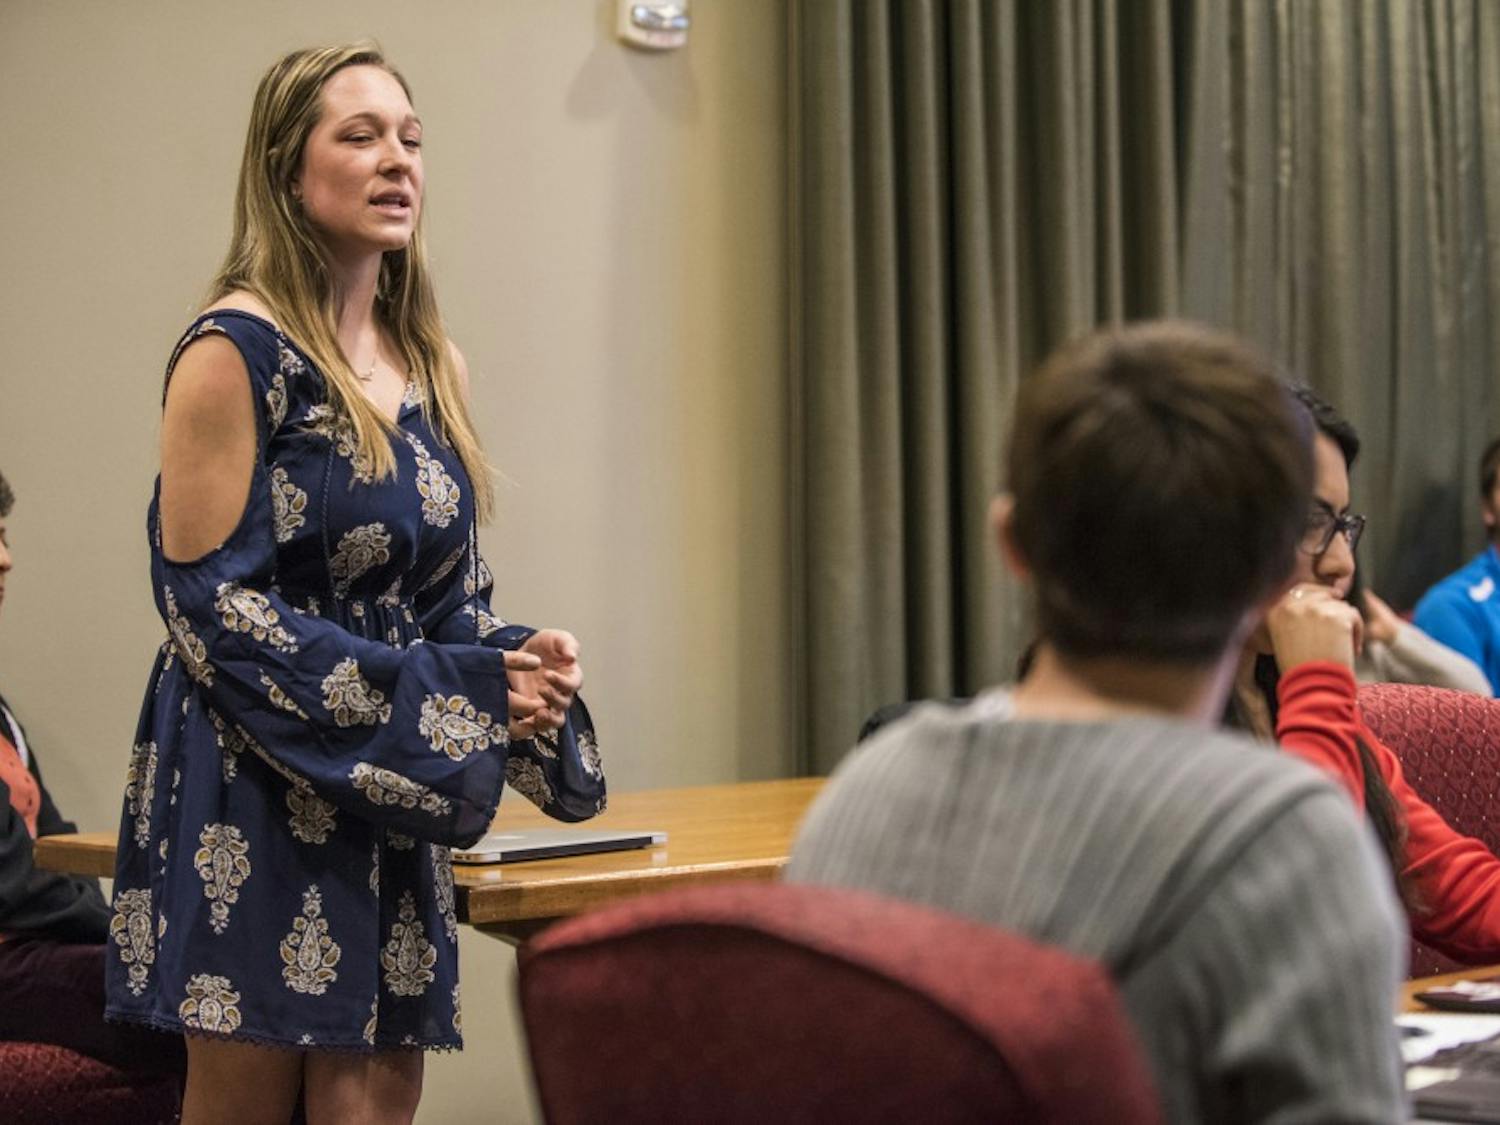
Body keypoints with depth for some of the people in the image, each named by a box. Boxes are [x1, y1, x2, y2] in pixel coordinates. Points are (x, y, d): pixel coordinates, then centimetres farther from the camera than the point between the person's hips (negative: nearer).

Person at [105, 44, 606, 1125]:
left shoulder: (424, 361, 11)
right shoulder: (239, 350, -10)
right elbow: (210, 596, -15)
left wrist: (516, 663, -5)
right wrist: (441, 694, -16)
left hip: (388, 795, 7)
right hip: (254, 788, -6)